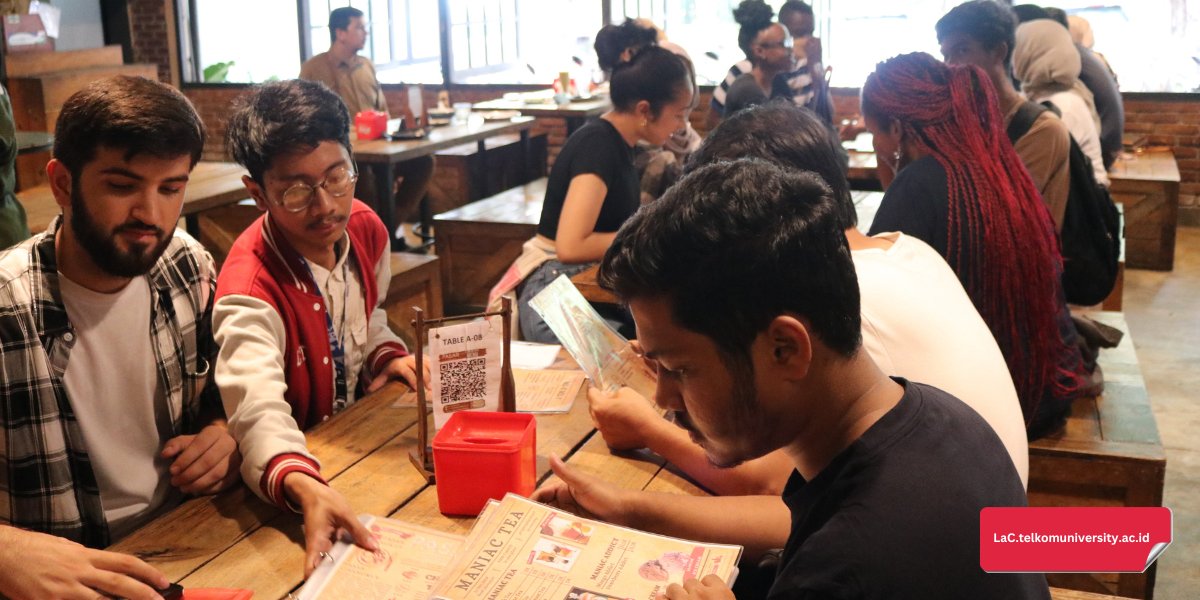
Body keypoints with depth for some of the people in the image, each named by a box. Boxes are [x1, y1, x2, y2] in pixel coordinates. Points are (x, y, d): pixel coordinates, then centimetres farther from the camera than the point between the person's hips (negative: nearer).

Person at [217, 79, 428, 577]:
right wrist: (306, 489, -62)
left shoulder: (365, 228, -3)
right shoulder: (250, 288, -26)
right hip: (301, 458, -7)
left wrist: (388, 357, -4)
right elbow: (258, 409, -42)